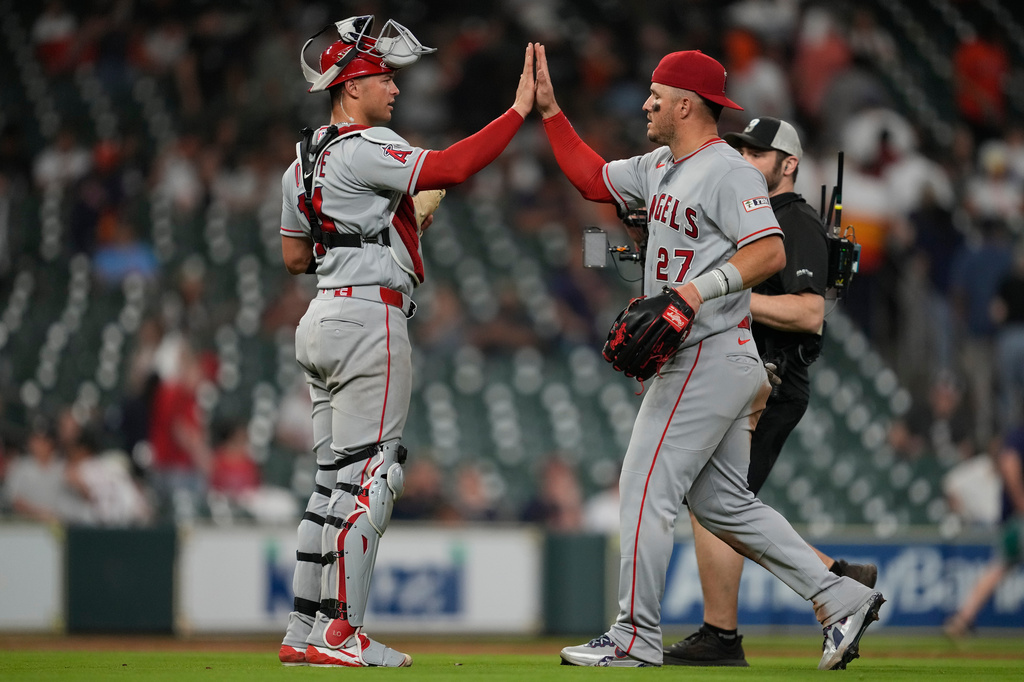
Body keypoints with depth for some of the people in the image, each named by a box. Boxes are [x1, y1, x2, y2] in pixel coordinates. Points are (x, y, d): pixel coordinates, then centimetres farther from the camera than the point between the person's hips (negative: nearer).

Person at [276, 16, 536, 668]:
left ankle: (305, 632, 10)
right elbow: (452, 167, -22)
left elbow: (295, 255, 21)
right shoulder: (364, 149, -12)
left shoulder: (305, 160, 16)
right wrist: (521, 107, -18)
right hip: (370, 316, -10)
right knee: (366, 479, -9)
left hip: (323, 320, 10)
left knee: (334, 482, 11)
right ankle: (340, 633, -10)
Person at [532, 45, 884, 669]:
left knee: (647, 489, -8)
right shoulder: (660, 168, 16)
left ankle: (637, 636, -3)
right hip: (696, 359, 10)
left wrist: (705, 286, -34)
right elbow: (592, 178, 26)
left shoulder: (728, 171, -13)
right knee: (723, 504, 11)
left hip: (708, 357, -10)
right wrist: (549, 109, 19)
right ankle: (841, 599, 11)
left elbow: (771, 251, -22)